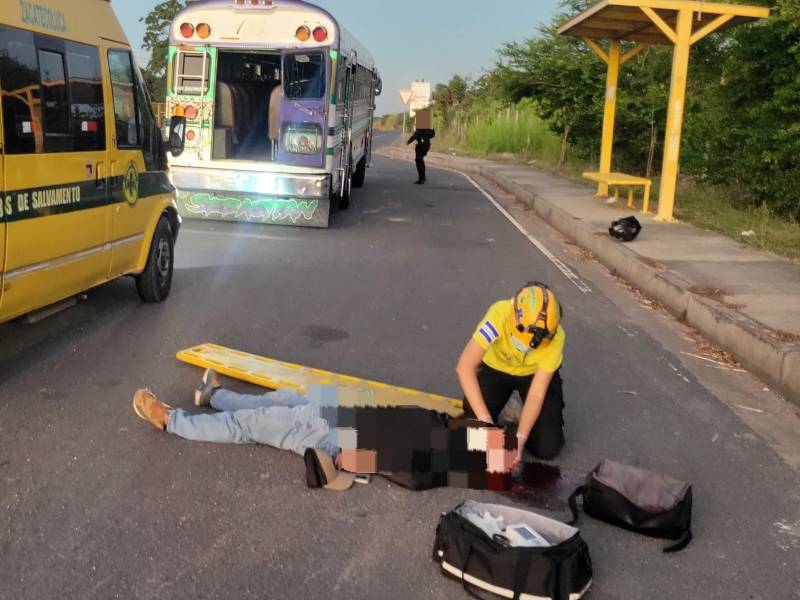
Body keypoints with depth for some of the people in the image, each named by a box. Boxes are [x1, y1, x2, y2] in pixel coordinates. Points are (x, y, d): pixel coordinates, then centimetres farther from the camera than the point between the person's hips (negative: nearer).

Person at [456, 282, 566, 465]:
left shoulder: (555, 338, -33)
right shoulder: (500, 314, -39)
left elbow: (536, 395, -28)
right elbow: (464, 367, -43)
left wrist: (520, 437, -39)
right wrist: (485, 419, -47)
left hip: (534, 373, 0)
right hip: (496, 368, 0)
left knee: (547, 448, -13)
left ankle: (520, 416, 18)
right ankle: (508, 412, 14)